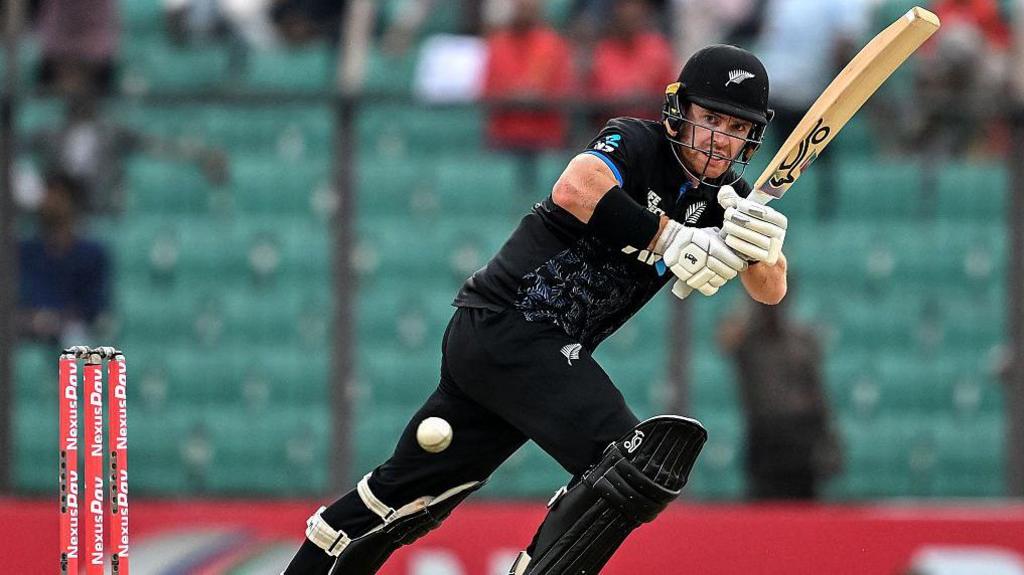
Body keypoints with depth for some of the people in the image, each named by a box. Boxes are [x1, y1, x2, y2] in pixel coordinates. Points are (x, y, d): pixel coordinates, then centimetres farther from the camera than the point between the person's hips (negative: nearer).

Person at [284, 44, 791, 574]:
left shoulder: (722, 197, 11)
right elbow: (575, 188, -31)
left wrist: (759, 248, -21)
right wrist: (671, 241, -31)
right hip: (506, 326, -9)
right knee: (632, 462, -24)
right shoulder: (636, 143, -11)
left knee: (404, 498, 16)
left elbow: (770, 290, 2)